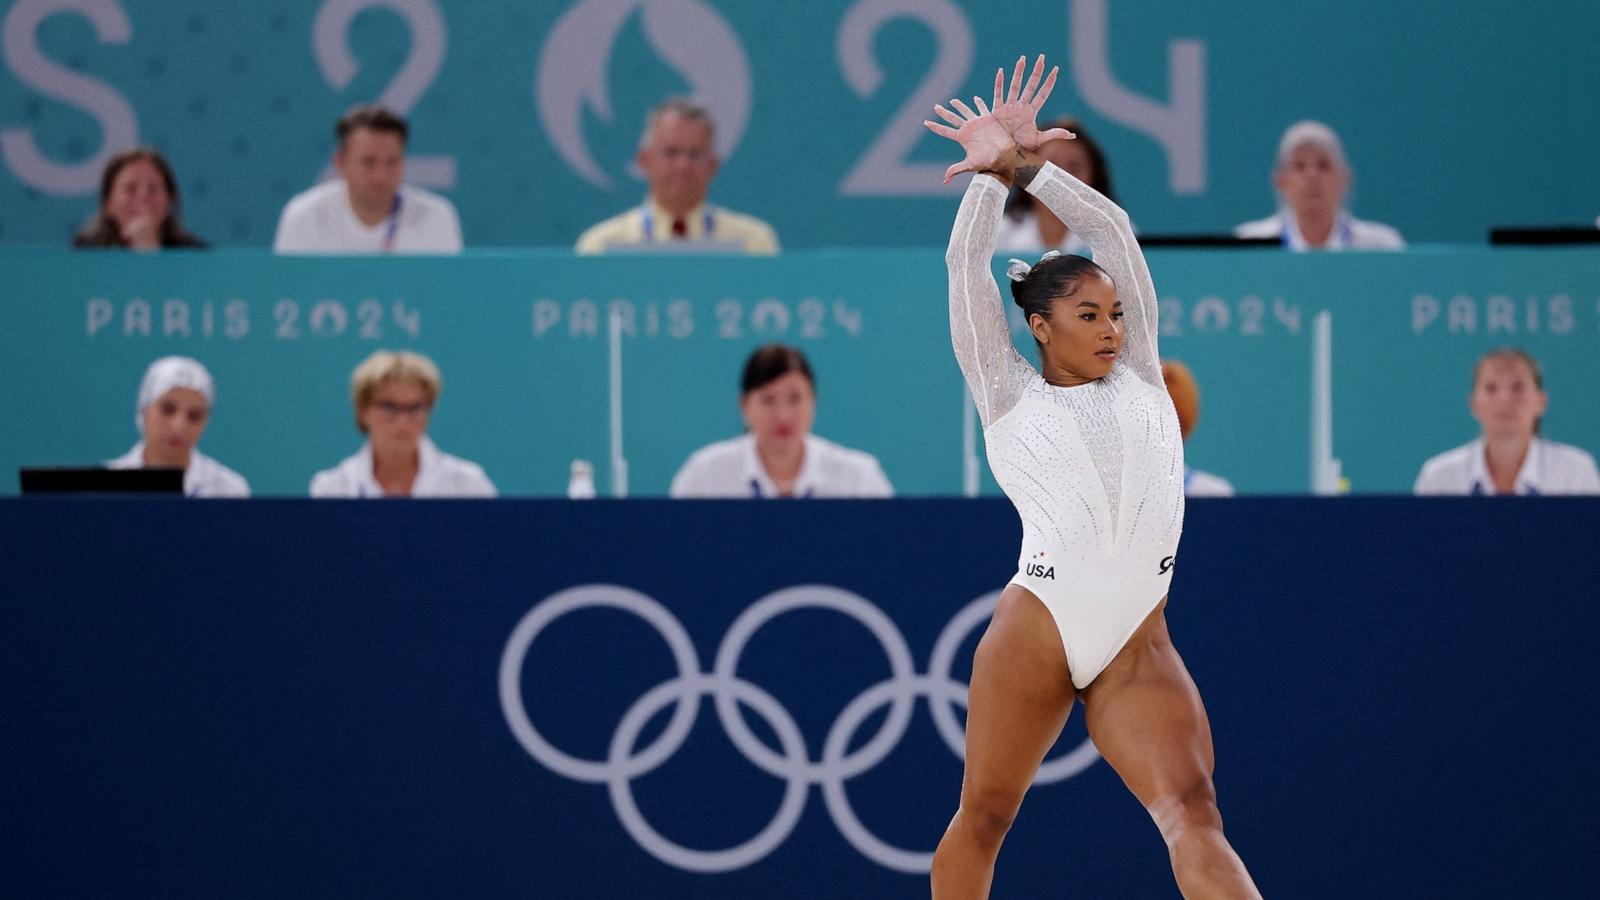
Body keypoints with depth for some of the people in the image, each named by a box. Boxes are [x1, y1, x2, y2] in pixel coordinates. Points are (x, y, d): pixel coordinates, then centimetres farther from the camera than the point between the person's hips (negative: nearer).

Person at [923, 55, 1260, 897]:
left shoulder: (1139, 379, 17)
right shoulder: (1010, 396, 10)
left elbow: (1113, 228, 16)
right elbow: (967, 268, 8)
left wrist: (1028, 167, 15)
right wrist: (993, 174, 7)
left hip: (1137, 648, 2)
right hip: (1034, 630, -2)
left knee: (1194, 813, -14)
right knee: (983, 816, 6)